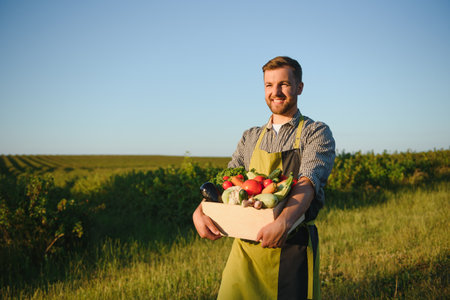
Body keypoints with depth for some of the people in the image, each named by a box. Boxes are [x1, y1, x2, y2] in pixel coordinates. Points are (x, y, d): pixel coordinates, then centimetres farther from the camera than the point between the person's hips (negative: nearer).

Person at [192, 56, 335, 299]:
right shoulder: (250, 137, 16)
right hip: (245, 247, 3)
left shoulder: (317, 132, 1)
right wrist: (200, 210, -12)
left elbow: (308, 182, -16)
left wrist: (284, 221, -35)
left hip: (292, 246, -3)